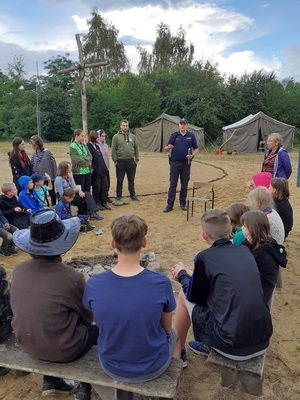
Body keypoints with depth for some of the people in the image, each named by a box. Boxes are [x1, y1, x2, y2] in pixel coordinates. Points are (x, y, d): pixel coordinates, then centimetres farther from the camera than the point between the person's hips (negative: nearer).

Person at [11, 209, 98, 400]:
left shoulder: (18, 270, -13)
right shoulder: (72, 278, -29)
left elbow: (29, 308, 4)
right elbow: (87, 316, -10)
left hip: (28, 343, 5)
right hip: (62, 349, -4)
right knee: (100, 330, 20)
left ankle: (52, 382, 34)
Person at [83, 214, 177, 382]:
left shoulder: (93, 284, -22)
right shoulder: (161, 283, -27)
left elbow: (102, 323, 0)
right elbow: (166, 327, -8)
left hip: (112, 366, 2)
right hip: (153, 367, -1)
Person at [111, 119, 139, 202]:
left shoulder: (132, 136, 10)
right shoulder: (116, 137, -1)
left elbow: (136, 148, 12)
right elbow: (113, 150, -3)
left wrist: (136, 159, 7)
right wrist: (115, 160, -7)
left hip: (131, 162, 3)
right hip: (120, 162, -3)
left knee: (131, 180, 12)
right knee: (120, 181, 5)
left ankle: (132, 195, 24)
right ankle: (118, 196, 15)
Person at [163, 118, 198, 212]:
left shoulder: (191, 136, 4)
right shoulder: (174, 135, 4)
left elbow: (196, 148, 9)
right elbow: (165, 149, 3)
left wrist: (192, 155, -11)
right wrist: (168, 147, -21)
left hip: (186, 163, 1)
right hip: (175, 162, 0)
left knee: (184, 184, 7)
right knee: (173, 184, -1)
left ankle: (183, 203, 19)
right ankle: (170, 204, 2)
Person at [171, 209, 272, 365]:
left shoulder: (204, 257, -11)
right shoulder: (245, 250, 7)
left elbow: (194, 296, 4)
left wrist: (182, 274, 23)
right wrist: (190, 274, 30)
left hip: (232, 345, -6)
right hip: (262, 340, 6)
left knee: (184, 295, 15)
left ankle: (177, 352, 32)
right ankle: (207, 346, 40)